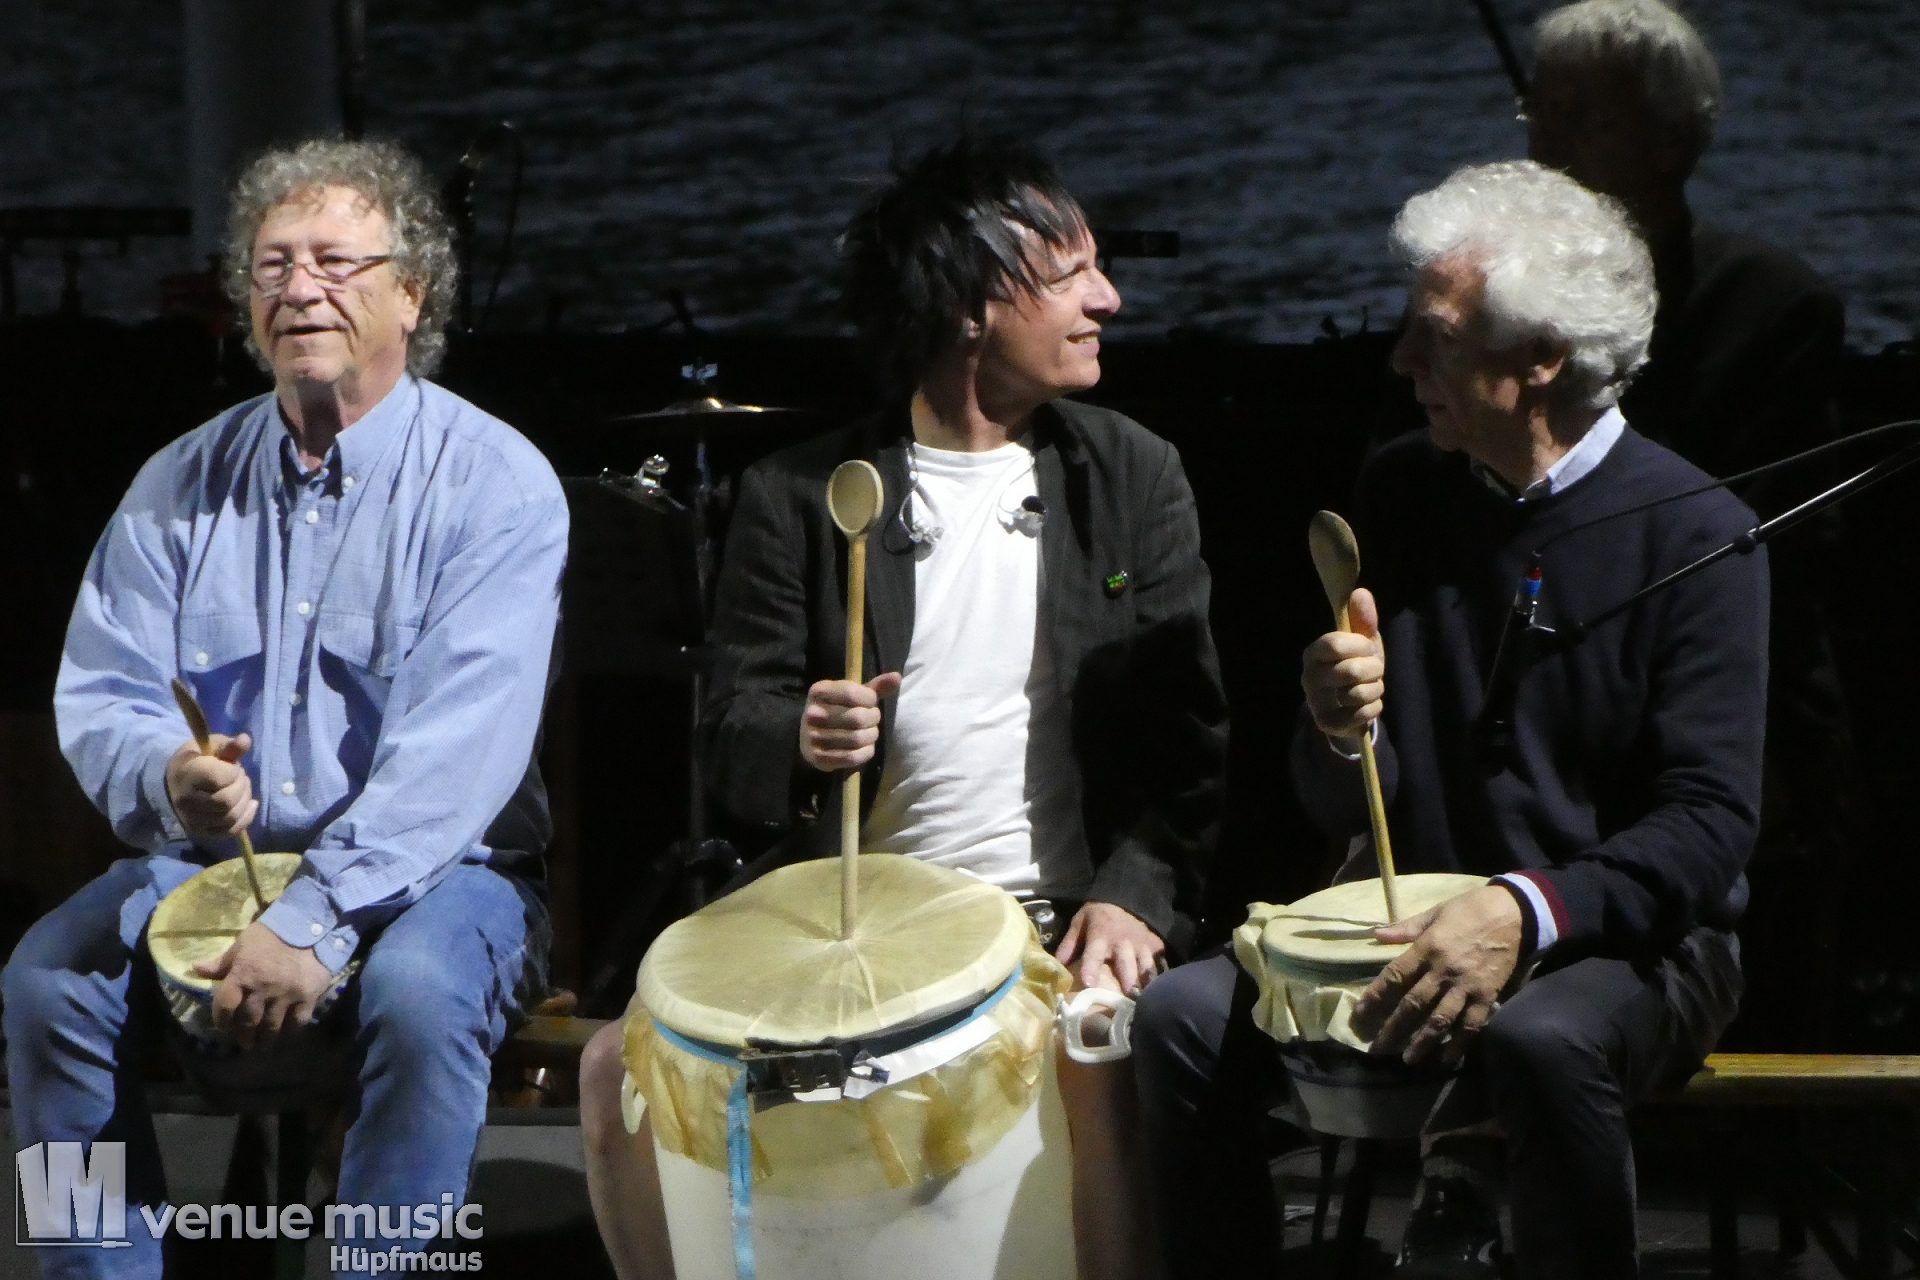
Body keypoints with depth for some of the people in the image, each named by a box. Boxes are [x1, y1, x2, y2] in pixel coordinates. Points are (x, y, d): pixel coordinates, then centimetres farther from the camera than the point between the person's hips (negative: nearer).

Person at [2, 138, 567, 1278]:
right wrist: (167, 778, -23)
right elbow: (99, 695, 3)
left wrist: (317, 922, -30)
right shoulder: (184, 483, 7)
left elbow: (460, 741, -20)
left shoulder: (494, 483, -9)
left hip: (430, 865, -4)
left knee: (422, 995, -35)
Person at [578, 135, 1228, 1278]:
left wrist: (1135, 895, -13)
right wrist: (798, 741, -20)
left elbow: (1189, 736, 5)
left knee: (1103, 1074, -34)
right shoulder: (801, 499, 5)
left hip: (1059, 922, -1)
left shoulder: (1134, 481, 9)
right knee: (624, 1069, -18)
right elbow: (732, 739, 5)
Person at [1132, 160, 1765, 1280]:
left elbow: (1712, 821, -16)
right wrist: (1342, 734, -18)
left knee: (1543, 1042, -37)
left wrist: (1528, 911, -31)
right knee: (1184, 1018, -19)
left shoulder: (1694, 535, -10)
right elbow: (1346, 811, 6)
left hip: (1629, 935, -4)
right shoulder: (1403, 492, 4)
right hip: (1420, 918, 4)